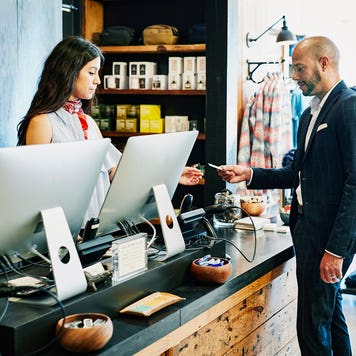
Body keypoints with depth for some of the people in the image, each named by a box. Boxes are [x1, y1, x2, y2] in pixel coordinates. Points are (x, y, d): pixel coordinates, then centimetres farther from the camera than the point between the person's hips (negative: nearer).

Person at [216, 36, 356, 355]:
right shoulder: (309, 115, 16)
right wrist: (250, 174, 9)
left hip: (329, 234, -9)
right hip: (307, 229, 9)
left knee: (312, 326, -3)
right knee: (330, 315, 20)